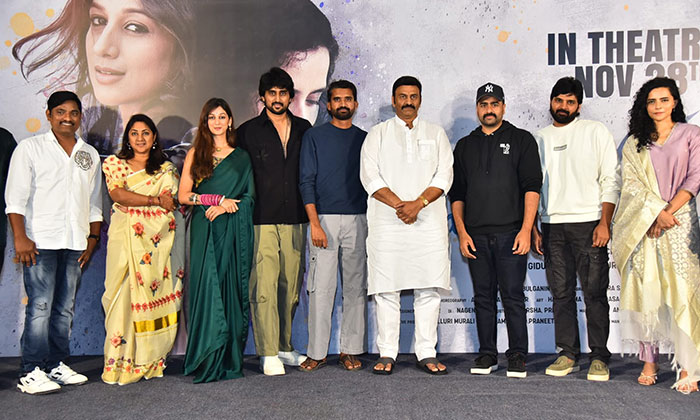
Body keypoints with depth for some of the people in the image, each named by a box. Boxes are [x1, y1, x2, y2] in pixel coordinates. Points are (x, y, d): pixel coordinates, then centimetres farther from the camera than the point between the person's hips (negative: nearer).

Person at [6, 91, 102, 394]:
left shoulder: (90, 155, 17)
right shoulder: (30, 148, 4)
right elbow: (15, 198, -2)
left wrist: (93, 237, 13)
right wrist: (20, 237, -10)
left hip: (74, 243, 4)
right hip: (40, 241, -4)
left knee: (64, 308, 7)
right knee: (40, 307, -8)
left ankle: (57, 364, 16)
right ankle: (32, 372, -2)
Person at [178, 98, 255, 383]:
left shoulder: (242, 156, 12)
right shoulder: (196, 154, 12)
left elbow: (249, 196, 5)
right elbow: (183, 195, 3)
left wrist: (224, 207, -10)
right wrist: (218, 199, -8)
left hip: (235, 230, 0)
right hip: (204, 230, 0)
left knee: (232, 288, -2)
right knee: (206, 286, -6)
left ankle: (230, 358, 4)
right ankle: (206, 360, -1)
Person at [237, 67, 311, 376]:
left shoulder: (303, 129, 14)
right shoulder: (248, 131, 6)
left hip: (295, 220, 3)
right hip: (262, 221, -3)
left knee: (291, 287, 7)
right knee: (264, 287, -9)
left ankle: (285, 347, 20)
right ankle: (269, 354, -4)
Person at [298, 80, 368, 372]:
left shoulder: (365, 139, 13)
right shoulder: (314, 136, 6)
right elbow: (306, 182, -1)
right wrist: (315, 223, -11)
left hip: (358, 219, 2)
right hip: (324, 218, -2)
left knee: (355, 287, 4)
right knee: (321, 287, -3)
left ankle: (350, 350, 13)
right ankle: (317, 352, 5)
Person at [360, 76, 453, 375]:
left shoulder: (436, 134, 16)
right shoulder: (378, 134, 12)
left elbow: (444, 175, 4)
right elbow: (370, 176, 0)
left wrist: (419, 203, -12)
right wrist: (399, 204, -12)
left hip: (429, 221, 1)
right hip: (386, 223, -1)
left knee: (429, 288, 0)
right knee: (386, 289, -1)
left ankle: (427, 353, 9)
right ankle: (387, 354, 8)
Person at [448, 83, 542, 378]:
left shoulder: (521, 140, 7)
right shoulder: (465, 146, 16)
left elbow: (532, 186, -1)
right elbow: (457, 193, 14)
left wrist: (526, 229, -10)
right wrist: (462, 233, 4)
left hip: (511, 233, -3)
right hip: (476, 235, 3)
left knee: (513, 295, -3)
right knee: (483, 296, 8)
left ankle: (517, 355, 7)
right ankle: (487, 353, 16)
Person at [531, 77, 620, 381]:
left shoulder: (595, 132, 5)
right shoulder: (539, 138, 14)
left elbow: (611, 180, 0)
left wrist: (604, 223, -10)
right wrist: (533, 228, 8)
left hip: (589, 223, -3)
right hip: (552, 226, 3)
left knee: (595, 293, -3)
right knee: (561, 293, 4)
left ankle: (599, 357, 5)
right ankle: (568, 354, 12)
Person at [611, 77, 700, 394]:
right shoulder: (634, 143, 15)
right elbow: (631, 184, 4)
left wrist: (669, 211, -10)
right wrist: (656, 212, -10)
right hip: (643, 225, 2)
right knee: (645, 290, -2)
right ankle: (649, 362, 5)